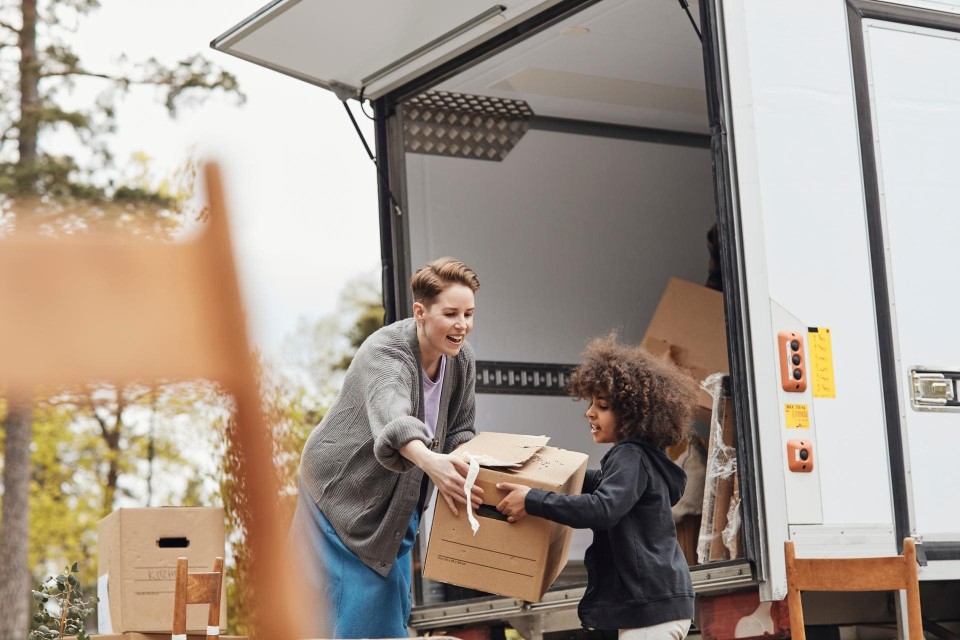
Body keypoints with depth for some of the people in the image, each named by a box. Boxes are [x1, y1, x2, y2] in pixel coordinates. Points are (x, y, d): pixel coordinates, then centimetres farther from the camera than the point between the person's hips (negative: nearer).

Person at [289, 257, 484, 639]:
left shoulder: (461, 360, -7)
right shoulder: (384, 354, -30)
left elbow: (460, 431, 3)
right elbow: (393, 417, -50)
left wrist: (469, 465, -21)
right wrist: (429, 460, -70)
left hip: (397, 504, 7)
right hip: (345, 493, -7)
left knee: (394, 608, 12)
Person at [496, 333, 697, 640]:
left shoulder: (631, 457, -14)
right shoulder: (644, 457, 18)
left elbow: (603, 509, -29)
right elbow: (608, 485, 38)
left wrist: (532, 499, -25)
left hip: (652, 608, -11)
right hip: (657, 603, 11)